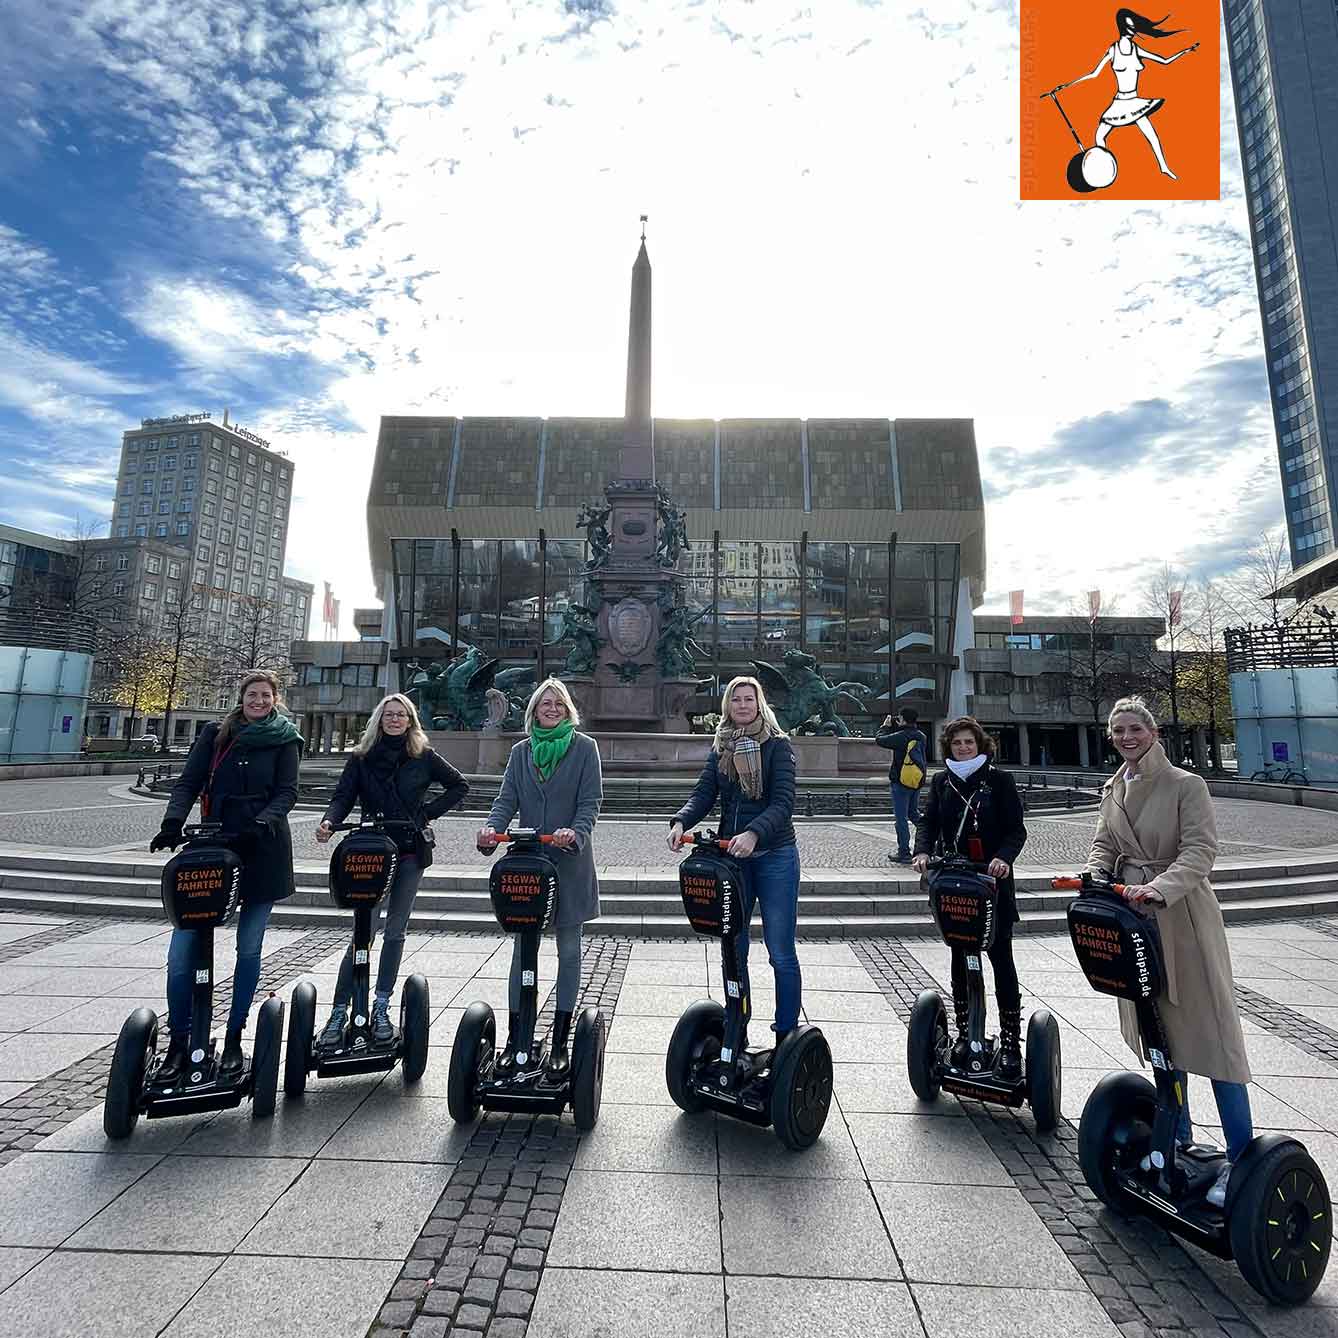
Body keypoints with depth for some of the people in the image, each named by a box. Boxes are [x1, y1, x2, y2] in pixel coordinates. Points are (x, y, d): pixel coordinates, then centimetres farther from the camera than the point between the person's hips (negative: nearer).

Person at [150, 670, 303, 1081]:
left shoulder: (284, 740, 3)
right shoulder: (215, 734, 9)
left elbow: (287, 792, -4)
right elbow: (189, 782, 3)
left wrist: (263, 822, -22)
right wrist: (174, 821, -14)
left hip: (262, 851, -2)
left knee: (248, 949, 5)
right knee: (181, 950, -3)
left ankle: (234, 1039, 21)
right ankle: (178, 1043, 15)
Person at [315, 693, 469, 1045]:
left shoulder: (424, 757, 3)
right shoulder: (362, 757, 3)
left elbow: (459, 785, 9)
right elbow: (343, 797, -5)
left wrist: (429, 812, 0)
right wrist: (329, 822, -25)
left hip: (411, 853, 2)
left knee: (395, 931, 10)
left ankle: (381, 1006, 23)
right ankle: (339, 1011, 5)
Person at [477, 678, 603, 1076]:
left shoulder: (584, 748, -1)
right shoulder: (521, 751, 8)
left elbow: (591, 801, -7)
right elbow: (507, 799, 1)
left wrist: (575, 833, -25)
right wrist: (492, 828, -19)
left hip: (570, 862, -2)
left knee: (569, 951, 9)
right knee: (522, 950, 9)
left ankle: (560, 1041, 23)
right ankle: (515, 1038, 23)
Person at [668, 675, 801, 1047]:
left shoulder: (778, 746, -5)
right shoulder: (719, 750, 9)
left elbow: (783, 802, -16)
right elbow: (703, 793, -1)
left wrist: (753, 833, -32)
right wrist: (680, 822, -21)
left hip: (774, 854, -4)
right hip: (731, 855, 5)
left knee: (781, 952, 2)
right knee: (733, 950, 13)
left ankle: (786, 1036, 18)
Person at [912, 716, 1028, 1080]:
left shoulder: (999, 780, -2)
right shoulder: (941, 782, 7)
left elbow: (1016, 829, -5)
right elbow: (928, 822, 1)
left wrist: (1003, 858, -24)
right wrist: (923, 851, -18)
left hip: (993, 883, -3)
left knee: (1000, 958, 2)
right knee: (960, 958, 12)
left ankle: (1010, 1041, 14)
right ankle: (964, 1033, 25)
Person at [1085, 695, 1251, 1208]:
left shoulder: (1186, 785, -11)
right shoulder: (1113, 789, 8)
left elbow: (1200, 851, -19)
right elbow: (1104, 842, 9)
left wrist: (1156, 888, -32)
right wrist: (1096, 875, -11)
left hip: (1181, 915, -6)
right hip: (1133, 916, 6)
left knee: (1210, 1031, -3)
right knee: (1157, 1030, 16)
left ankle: (1240, 1155, 10)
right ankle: (1179, 1136, 32)